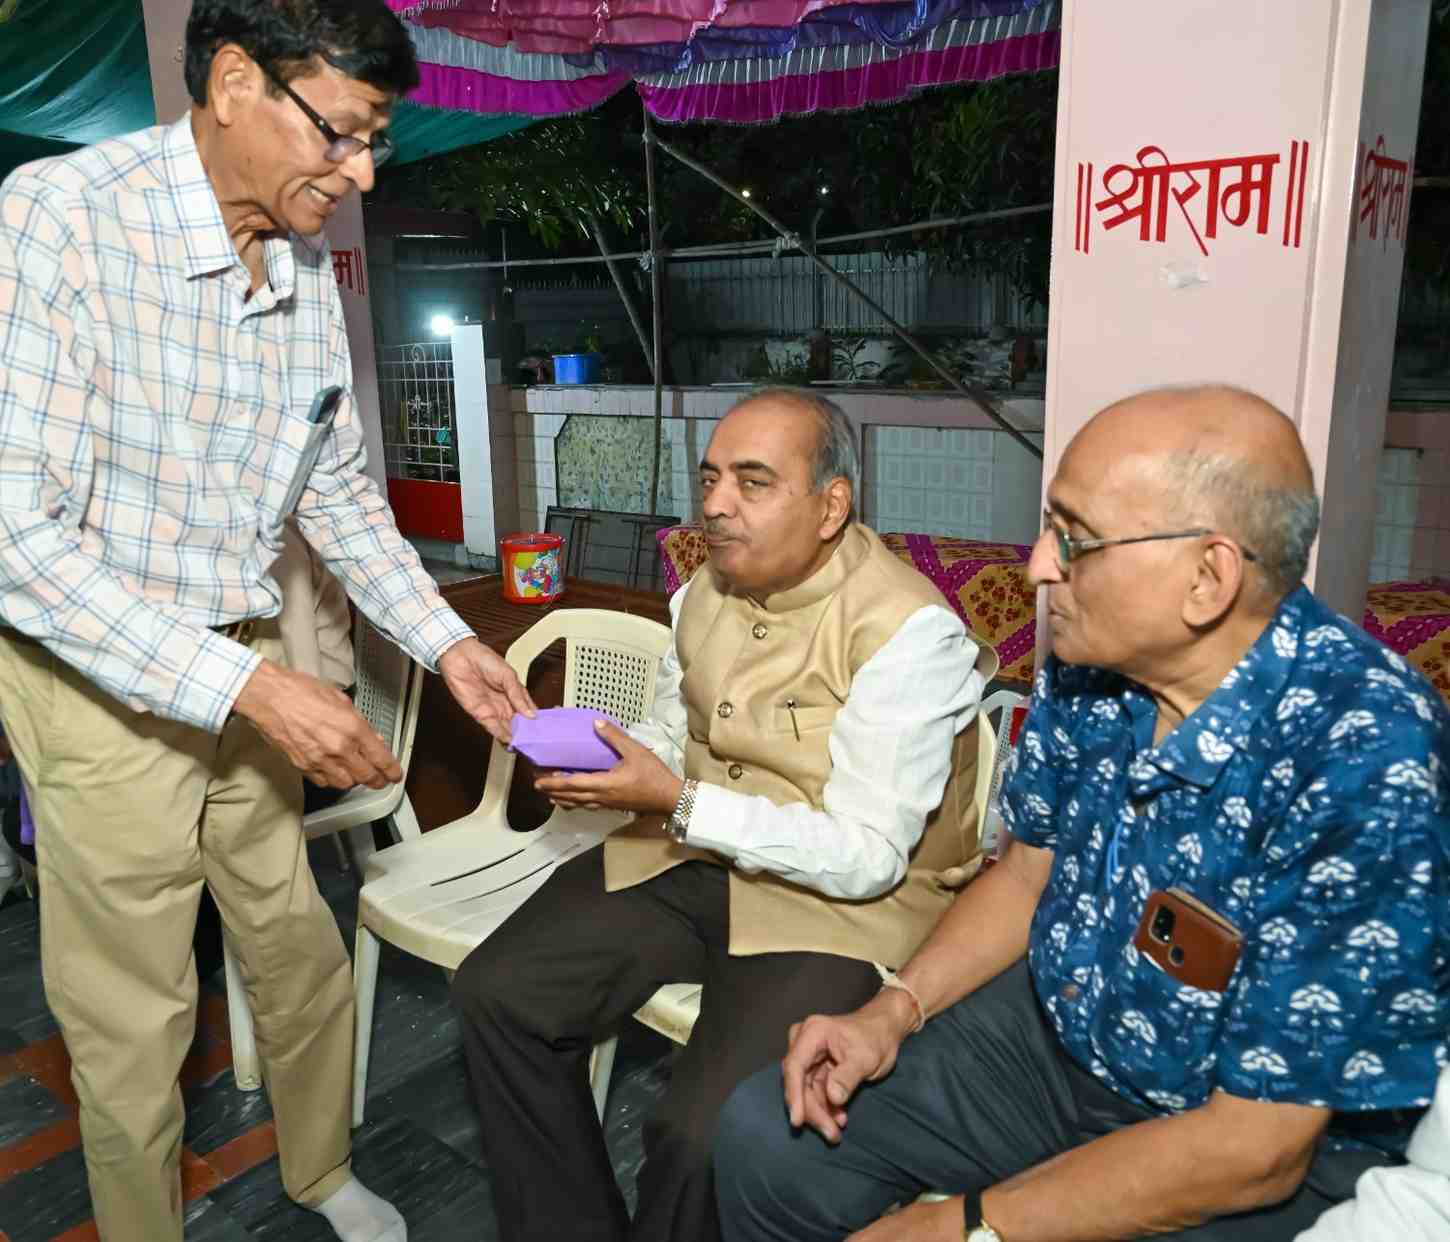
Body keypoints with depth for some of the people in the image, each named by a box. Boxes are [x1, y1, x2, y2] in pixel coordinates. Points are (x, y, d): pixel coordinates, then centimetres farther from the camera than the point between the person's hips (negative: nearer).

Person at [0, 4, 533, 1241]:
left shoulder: (307, 263, -1)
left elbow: (339, 486, 8)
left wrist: (445, 641, 1)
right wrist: (248, 687, -30)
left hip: (244, 672, 6)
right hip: (100, 684, -5)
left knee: (303, 953, 19)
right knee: (135, 1021, 10)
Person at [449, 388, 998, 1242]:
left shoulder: (910, 632, -20)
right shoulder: (706, 592, 4)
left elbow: (868, 857, -21)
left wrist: (676, 803, -26)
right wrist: (606, 764, -6)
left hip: (846, 899, -6)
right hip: (691, 853, 7)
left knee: (704, 1135, -25)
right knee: (498, 994, -4)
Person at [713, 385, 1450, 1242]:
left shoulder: (1367, 770, -30)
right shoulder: (1093, 662, -9)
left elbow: (1253, 1148, -25)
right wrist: (893, 1011, -6)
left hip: (1276, 1159, -5)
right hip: (1057, 1032, 6)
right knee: (766, 1137, -1)